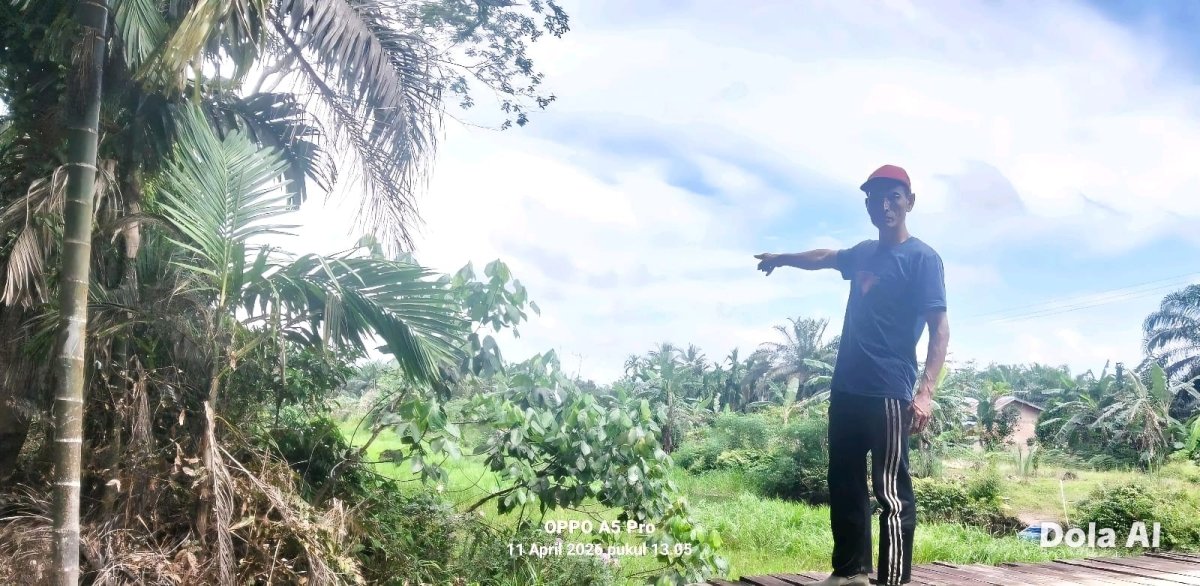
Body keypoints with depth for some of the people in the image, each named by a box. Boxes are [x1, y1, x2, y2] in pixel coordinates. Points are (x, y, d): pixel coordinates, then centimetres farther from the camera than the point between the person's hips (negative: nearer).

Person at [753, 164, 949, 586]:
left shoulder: (922, 258, -6)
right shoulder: (862, 254, 15)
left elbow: (940, 328, -13)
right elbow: (824, 258, 37)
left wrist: (925, 392, -24)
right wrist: (782, 259, 53)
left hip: (888, 393, -8)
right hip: (846, 388, 8)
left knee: (891, 491, -8)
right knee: (844, 484, 12)